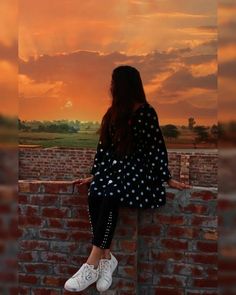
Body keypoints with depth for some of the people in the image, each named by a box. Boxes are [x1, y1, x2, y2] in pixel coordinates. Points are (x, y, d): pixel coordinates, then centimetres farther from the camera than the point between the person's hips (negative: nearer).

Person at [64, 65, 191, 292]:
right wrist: (93, 175, 9)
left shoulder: (147, 112, -2)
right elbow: (104, 147, 15)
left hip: (137, 168, -5)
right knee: (94, 197, -28)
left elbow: (157, 147, -4)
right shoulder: (112, 114, 16)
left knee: (111, 196, -35)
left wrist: (168, 179, -5)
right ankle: (107, 257, -23)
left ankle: (93, 263, -31)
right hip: (113, 166, 5)